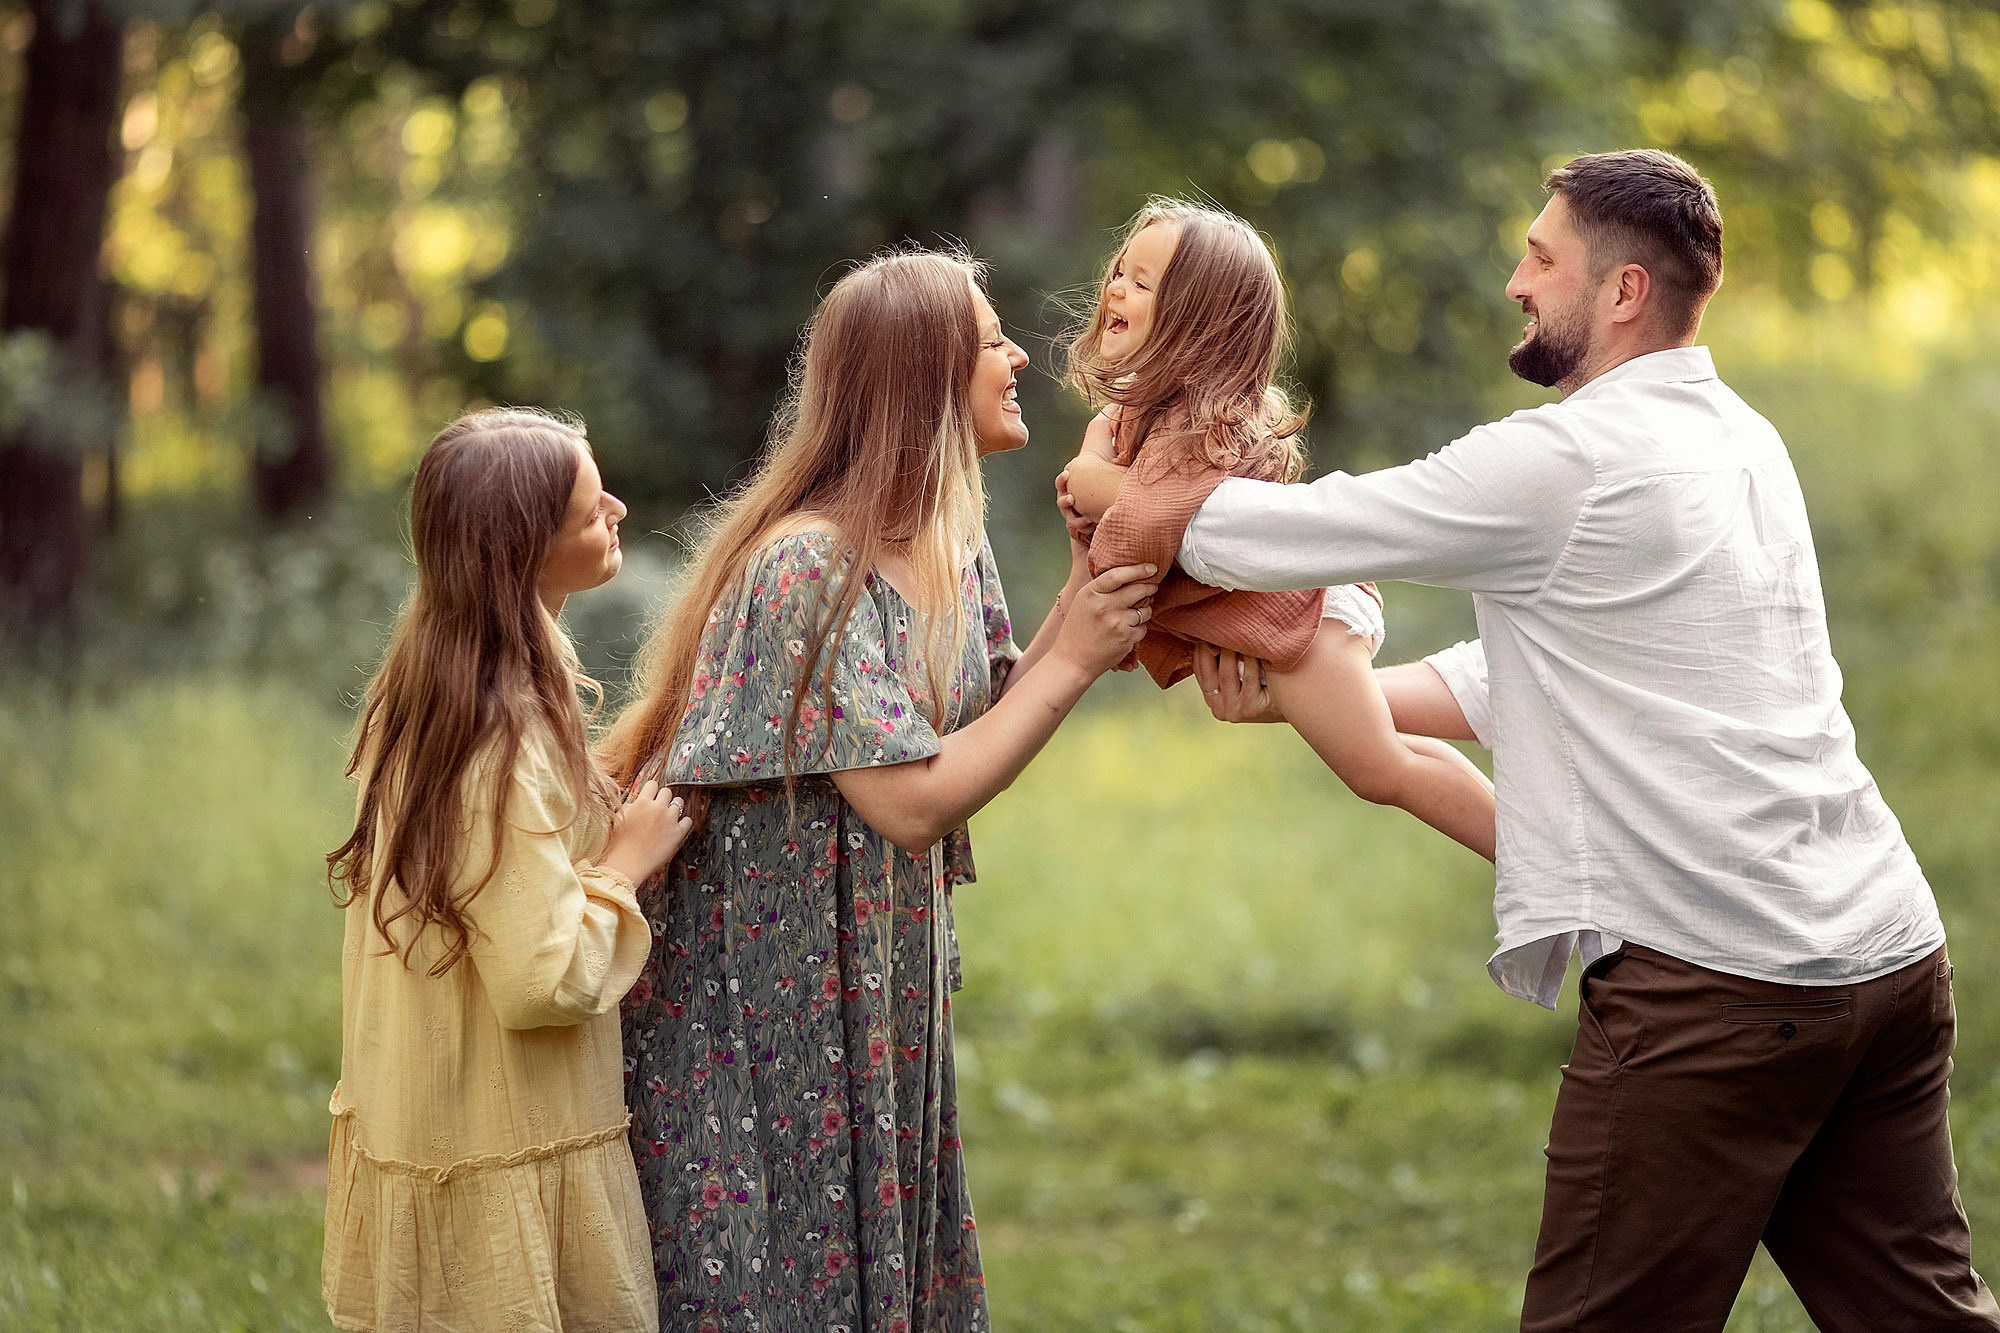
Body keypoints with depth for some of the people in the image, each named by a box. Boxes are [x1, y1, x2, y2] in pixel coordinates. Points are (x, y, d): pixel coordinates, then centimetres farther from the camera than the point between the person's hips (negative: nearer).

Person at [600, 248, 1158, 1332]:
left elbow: (980, 727, 2)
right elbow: (917, 802, -24)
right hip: (770, 999, -8)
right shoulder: (807, 565, -22)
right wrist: (1072, 660, -19)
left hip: (881, 990, 8)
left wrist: (1085, 589, -5)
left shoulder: (949, 548, 6)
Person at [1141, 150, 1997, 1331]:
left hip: (1717, 985, -9)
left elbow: (1266, 537, -7)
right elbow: (1522, 678, 20)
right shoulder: (1736, 441, 17)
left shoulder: (1573, 465, -11)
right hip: (1890, 953, 9)